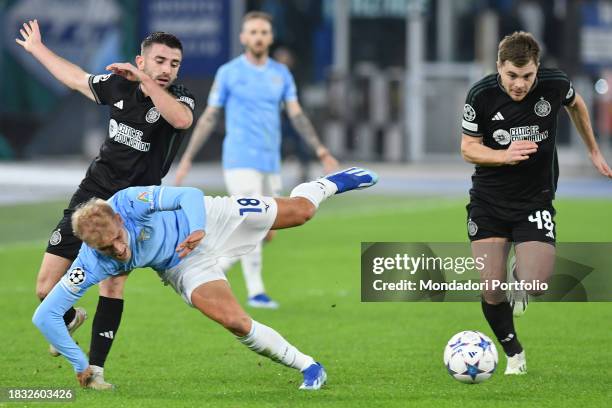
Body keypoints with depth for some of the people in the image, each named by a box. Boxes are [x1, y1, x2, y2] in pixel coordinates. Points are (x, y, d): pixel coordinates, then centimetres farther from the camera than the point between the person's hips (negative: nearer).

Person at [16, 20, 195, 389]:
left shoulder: (180, 99, -11)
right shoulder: (119, 86, 1)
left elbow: (181, 119, -37)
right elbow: (75, 78, 22)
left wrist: (145, 81, -39)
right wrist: (37, 48, 34)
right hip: (91, 194, 3)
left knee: (113, 285, -16)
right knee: (46, 288, 0)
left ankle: (95, 369, -4)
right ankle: (70, 319, 34)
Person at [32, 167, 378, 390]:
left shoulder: (130, 202, -38)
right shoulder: (91, 266, -33)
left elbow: (190, 195, -30)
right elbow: (45, 316, -28)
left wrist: (197, 229, -49)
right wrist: (81, 365, -26)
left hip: (205, 218, -1)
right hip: (183, 267, 1)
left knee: (300, 211, 7)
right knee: (236, 322, -20)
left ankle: (330, 184, 44)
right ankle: (309, 369, 1)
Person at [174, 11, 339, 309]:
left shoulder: (281, 74, 9)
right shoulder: (228, 73, -1)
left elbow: (297, 117, 4)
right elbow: (209, 118, 4)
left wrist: (321, 151, -9)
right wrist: (187, 159, 2)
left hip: (270, 164, 5)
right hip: (240, 162, -5)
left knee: (266, 234, 8)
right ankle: (255, 292, -8)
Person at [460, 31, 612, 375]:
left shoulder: (555, 84, -12)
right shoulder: (481, 96, -14)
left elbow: (576, 104, 13)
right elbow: (468, 148, -5)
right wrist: (505, 155, -24)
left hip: (536, 200, 0)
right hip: (489, 201, 0)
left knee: (537, 285, -16)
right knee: (491, 290, -8)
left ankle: (521, 278, 24)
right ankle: (514, 354, 17)